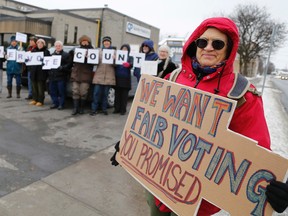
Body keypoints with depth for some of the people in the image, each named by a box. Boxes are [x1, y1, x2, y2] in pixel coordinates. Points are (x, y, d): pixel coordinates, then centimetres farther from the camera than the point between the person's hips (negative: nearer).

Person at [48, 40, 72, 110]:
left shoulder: (66, 55, 2)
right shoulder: (52, 55, 21)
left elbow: (69, 64, -8)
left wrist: (62, 67, -22)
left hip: (61, 76, -6)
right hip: (52, 76, 6)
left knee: (61, 91, -3)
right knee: (52, 91, 8)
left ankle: (61, 104, 7)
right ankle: (55, 103, 20)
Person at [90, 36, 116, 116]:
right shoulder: (99, 52, 12)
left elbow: (115, 64, 2)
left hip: (109, 76, -1)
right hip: (99, 75, 1)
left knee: (105, 93, 6)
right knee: (96, 93, -2)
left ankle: (104, 109, 17)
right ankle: (94, 109, 6)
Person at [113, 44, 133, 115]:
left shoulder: (130, 58, 7)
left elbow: (131, 65, -12)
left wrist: (128, 64, -36)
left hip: (126, 79, -2)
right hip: (118, 78, 2)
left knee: (124, 95, 1)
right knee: (117, 94, 4)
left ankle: (123, 110, 7)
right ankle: (117, 109, 12)